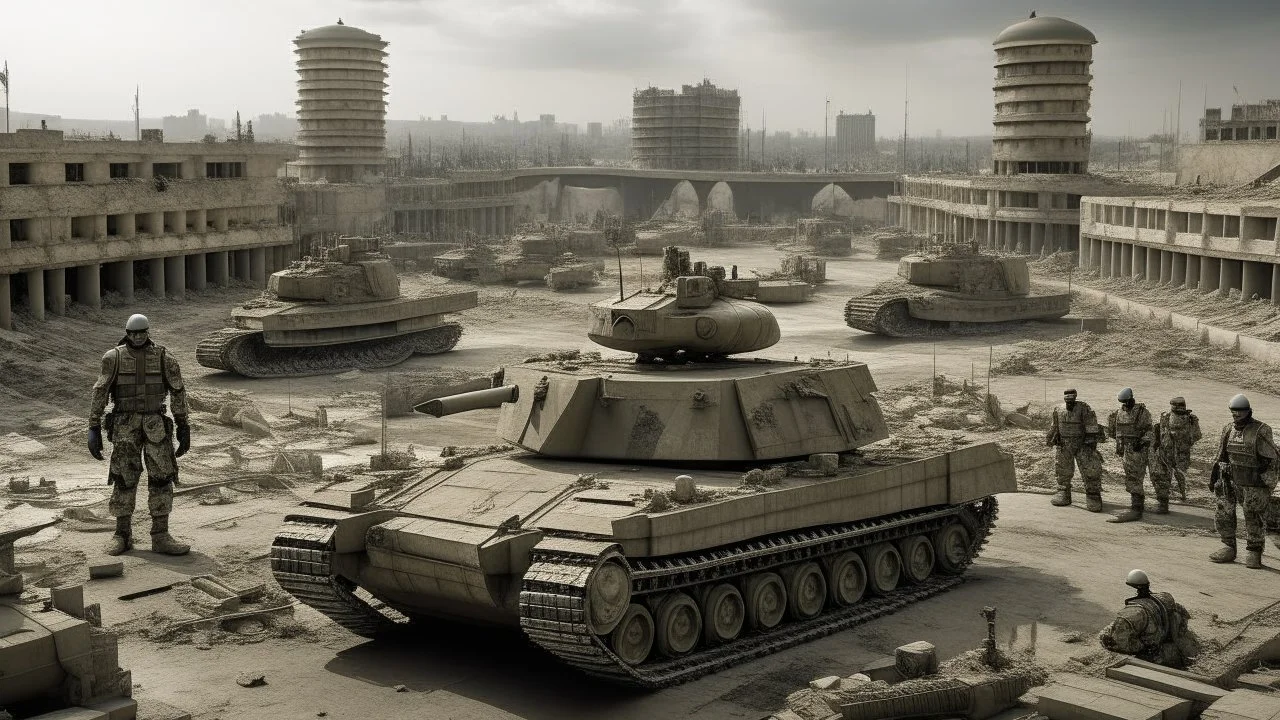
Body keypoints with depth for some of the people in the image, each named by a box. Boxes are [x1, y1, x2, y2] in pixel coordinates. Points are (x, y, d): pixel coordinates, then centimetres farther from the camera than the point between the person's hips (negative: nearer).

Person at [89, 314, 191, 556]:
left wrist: (183, 427, 7)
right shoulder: (114, 357, -2)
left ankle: (160, 537, 3)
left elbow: (178, 392, 8)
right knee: (124, 478, 0)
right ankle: (122, 536, 13)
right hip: (125, 426, -1)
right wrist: (94, 429, -7)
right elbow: (100, 393, -3)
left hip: (156, 425, 1)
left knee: (162, 477, -3)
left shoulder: (163, 358, 2)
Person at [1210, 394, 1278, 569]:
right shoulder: (1228, 429, 9)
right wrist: (1214, 476, 15)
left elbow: (1270, 459, -8)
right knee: (1223, 515, 6)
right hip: (1230, 481, 6)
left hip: (1253, 484, -6)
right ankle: (1228, 548, 18)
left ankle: (1253, 554, 11)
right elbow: (1221, 456, 17)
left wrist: (1266, 483, -12)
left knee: (1254, 518, 1)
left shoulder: (1261, 431, -9)